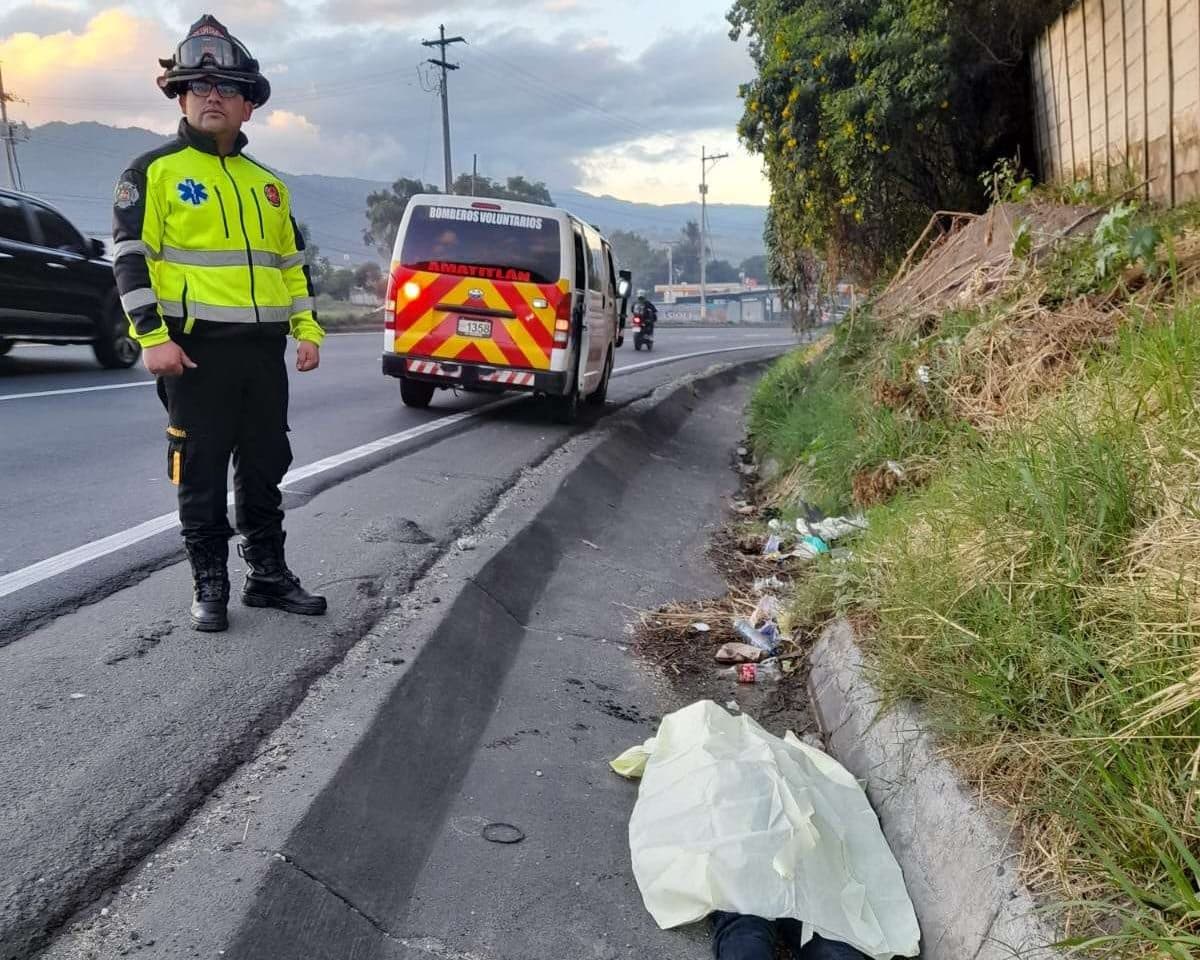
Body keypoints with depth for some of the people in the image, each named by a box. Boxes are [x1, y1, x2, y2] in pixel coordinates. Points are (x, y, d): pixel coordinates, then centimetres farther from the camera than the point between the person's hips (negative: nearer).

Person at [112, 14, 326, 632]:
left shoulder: (267, 184, 17)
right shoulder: (155, 171, 0)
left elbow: (292, 262, 21)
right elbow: (130, 257, -6)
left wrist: (307, 328, 11)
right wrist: (153, 336, -16)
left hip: (265, 349, 5)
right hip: (196, 349, -5)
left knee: (265, 469, 10)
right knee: (202, 474, 1)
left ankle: (268, 574, 22)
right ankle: (209, 586, 12)